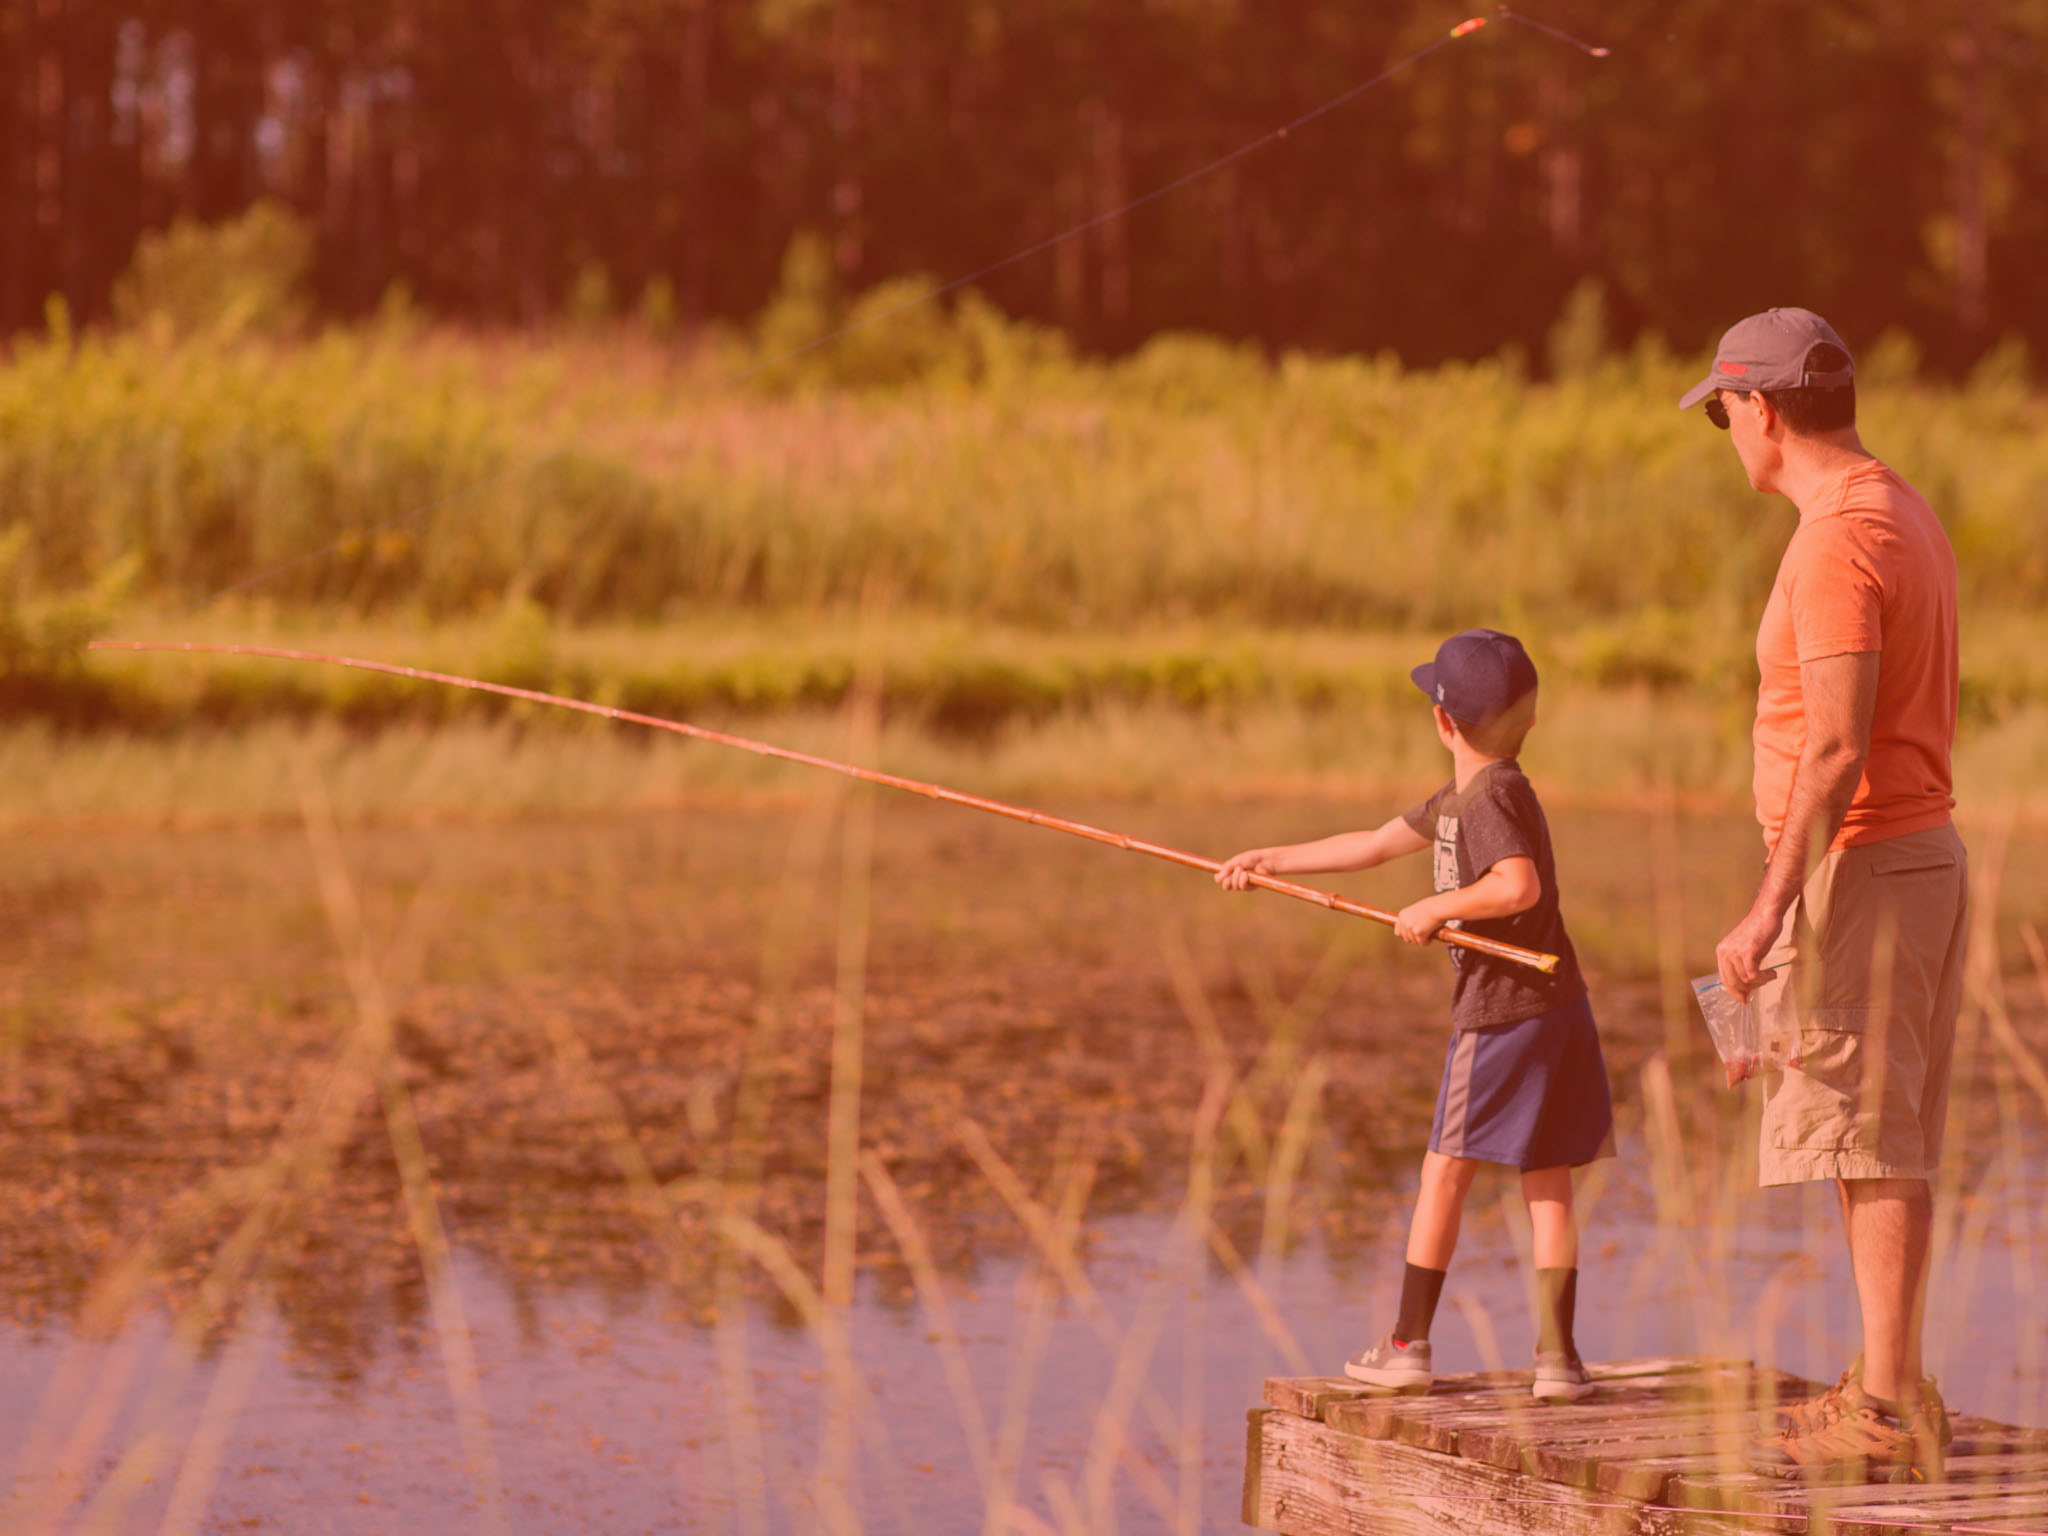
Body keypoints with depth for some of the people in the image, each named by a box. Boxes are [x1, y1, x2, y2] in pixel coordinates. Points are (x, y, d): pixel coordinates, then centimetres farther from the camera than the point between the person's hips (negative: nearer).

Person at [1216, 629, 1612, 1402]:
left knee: (1444, 1173, 1)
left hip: (1503, 1015, -9)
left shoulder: (1492, 797, -13)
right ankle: (1558, 1356, 1)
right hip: (1557, 1008, 9)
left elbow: (1520, 885, -28)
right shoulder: (1456, 801, 16)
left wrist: (1435, 909, -16)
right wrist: (1272, 860, 29)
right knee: (1548, 1183, 4)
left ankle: (1409, 1344, 6)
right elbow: (1371, 846, 25)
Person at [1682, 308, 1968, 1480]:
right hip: (1925, 852, 10)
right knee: (1891, 1141, 14)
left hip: (1860, 864, -10)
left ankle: (1888, 1413, -8)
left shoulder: (1839, 542, -18)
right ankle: (1895, 1386, 20)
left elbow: (1837, 747, -24)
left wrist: (1772, 908, -24)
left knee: (1869, 1140, -8)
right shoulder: (1907, 517, 14)